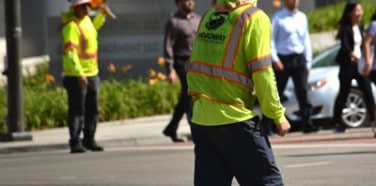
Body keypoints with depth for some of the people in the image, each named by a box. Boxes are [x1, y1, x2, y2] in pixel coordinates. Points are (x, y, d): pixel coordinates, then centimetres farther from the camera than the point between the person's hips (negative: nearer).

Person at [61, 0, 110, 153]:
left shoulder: (85, 19, 10)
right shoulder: (71, 26, -17)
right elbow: (69, 51, -25)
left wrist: (102, 14, 24)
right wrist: (79, 74, -31)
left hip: (91, 73, 9)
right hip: (75, 76, -9)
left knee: (92, 110, 11)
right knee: (77, 110, -8)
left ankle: (89, 140, 20)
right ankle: (75, 143, -6)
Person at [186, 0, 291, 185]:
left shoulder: (209, 15, 13)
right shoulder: (254, 18, -7)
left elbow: (193, 67, 13)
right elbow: (262, 73, -11)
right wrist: (278, 115, -4)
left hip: (200, 120, 6)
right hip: (234, 121, -6)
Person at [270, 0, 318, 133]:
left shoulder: (302, 18, 12)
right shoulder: (278, 18, -2)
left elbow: (306, 41, 15)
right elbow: (271, 40, -4)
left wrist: (308, 62, 11)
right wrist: (275, 59, -13)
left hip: (299, 59, 3)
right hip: (283, 59, -3)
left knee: (303, 91, -5)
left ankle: (306, 123, -5)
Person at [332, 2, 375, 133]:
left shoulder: (360, 27, 9)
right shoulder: (346, 29, -11)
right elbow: (345, 46, -25)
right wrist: (353, 55, -41)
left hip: (359, 62, 6)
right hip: (348, 64, -6)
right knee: (344, 93, 0)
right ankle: (337, 123, 7)